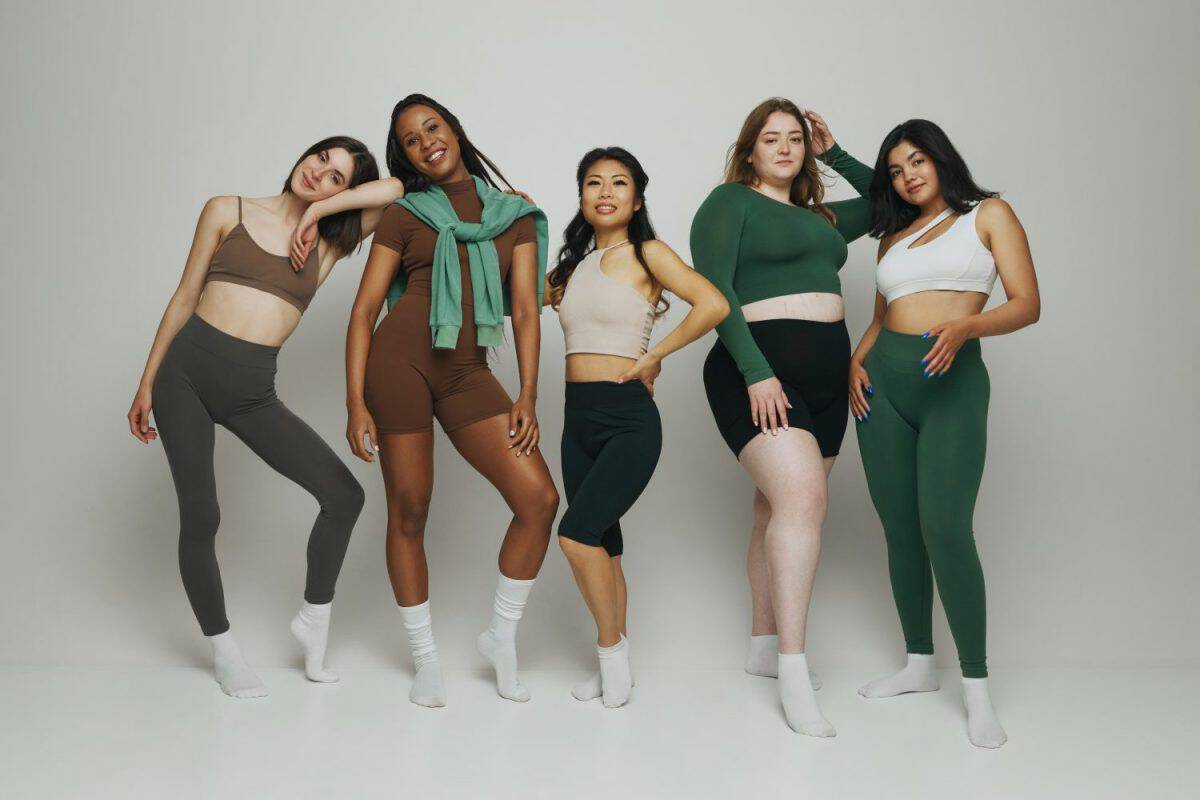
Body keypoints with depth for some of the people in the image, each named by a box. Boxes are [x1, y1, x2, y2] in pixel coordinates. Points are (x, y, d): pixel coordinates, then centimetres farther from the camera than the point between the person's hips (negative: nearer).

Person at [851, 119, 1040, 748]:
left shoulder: (988, 214, 6)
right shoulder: (893, 238, 21)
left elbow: (1027, 305, -2)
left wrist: (966, 325, -21)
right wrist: (856, 362, 4)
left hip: (953, 380, -5)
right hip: (882, 384, 5)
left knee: (945, 530, -16)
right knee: (900, 530, 6)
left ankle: (976, 687, -5)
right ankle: (919, 665, 19)